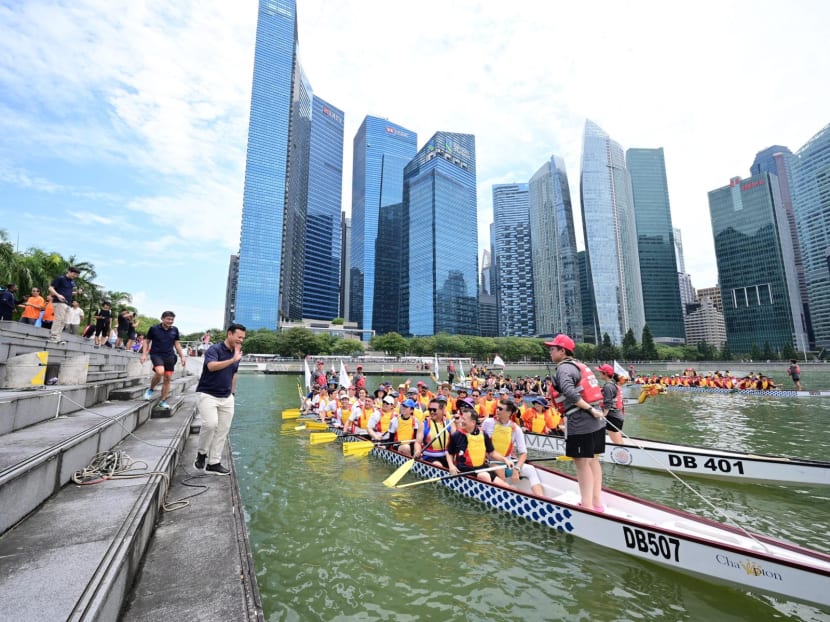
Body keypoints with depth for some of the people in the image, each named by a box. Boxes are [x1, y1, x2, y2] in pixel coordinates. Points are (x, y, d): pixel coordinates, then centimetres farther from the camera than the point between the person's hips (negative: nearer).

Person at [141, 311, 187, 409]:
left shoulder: (175, 330, 6)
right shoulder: (154, 328, -2)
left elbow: (177, 344, 14)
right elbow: (147, 341, 5)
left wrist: (182, 356, 9)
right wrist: (144, 354, -6)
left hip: (170, 356, 3)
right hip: (156, 354, -3)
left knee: (167, 379, 3)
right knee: (160, 372, -28)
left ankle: (163, 401, 14)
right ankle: (151, 389, 1)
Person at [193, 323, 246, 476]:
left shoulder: (236, 352, 8)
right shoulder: (214, 349, -13)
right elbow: (212, 366, -33)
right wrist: (233, 359, -35)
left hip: (226, 398, 6)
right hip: (208, 394, -6)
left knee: (223, 430, 5)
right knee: (211, 423, -22)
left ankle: (214, 463, 15)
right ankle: (201, 453, 5)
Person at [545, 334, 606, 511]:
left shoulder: (564, 368, -11)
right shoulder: (580, 365, 16)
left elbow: (569, 392, -27)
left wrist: (589, 409, -21)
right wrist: (592, 409, 17)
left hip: (579, 423, -9)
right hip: (596, 422, 9)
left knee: (582, 463, 0)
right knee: (593, 460, 16)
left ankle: (588, 505, 7)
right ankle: (597, 503, 26)